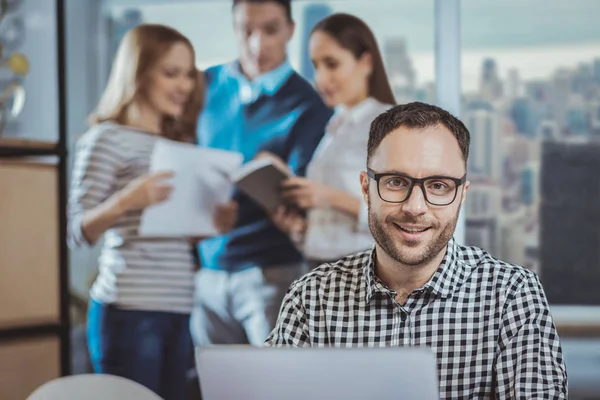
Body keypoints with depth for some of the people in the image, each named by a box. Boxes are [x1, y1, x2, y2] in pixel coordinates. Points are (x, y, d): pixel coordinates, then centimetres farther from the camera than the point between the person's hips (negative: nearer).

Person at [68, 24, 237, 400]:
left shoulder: (181, 142, 16)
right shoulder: (106, 139, -5)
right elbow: (79, 232, -10)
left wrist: (216, 223, 2)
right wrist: (126, 200, -27)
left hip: (180, 309, 7)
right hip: (130, 311, -7)